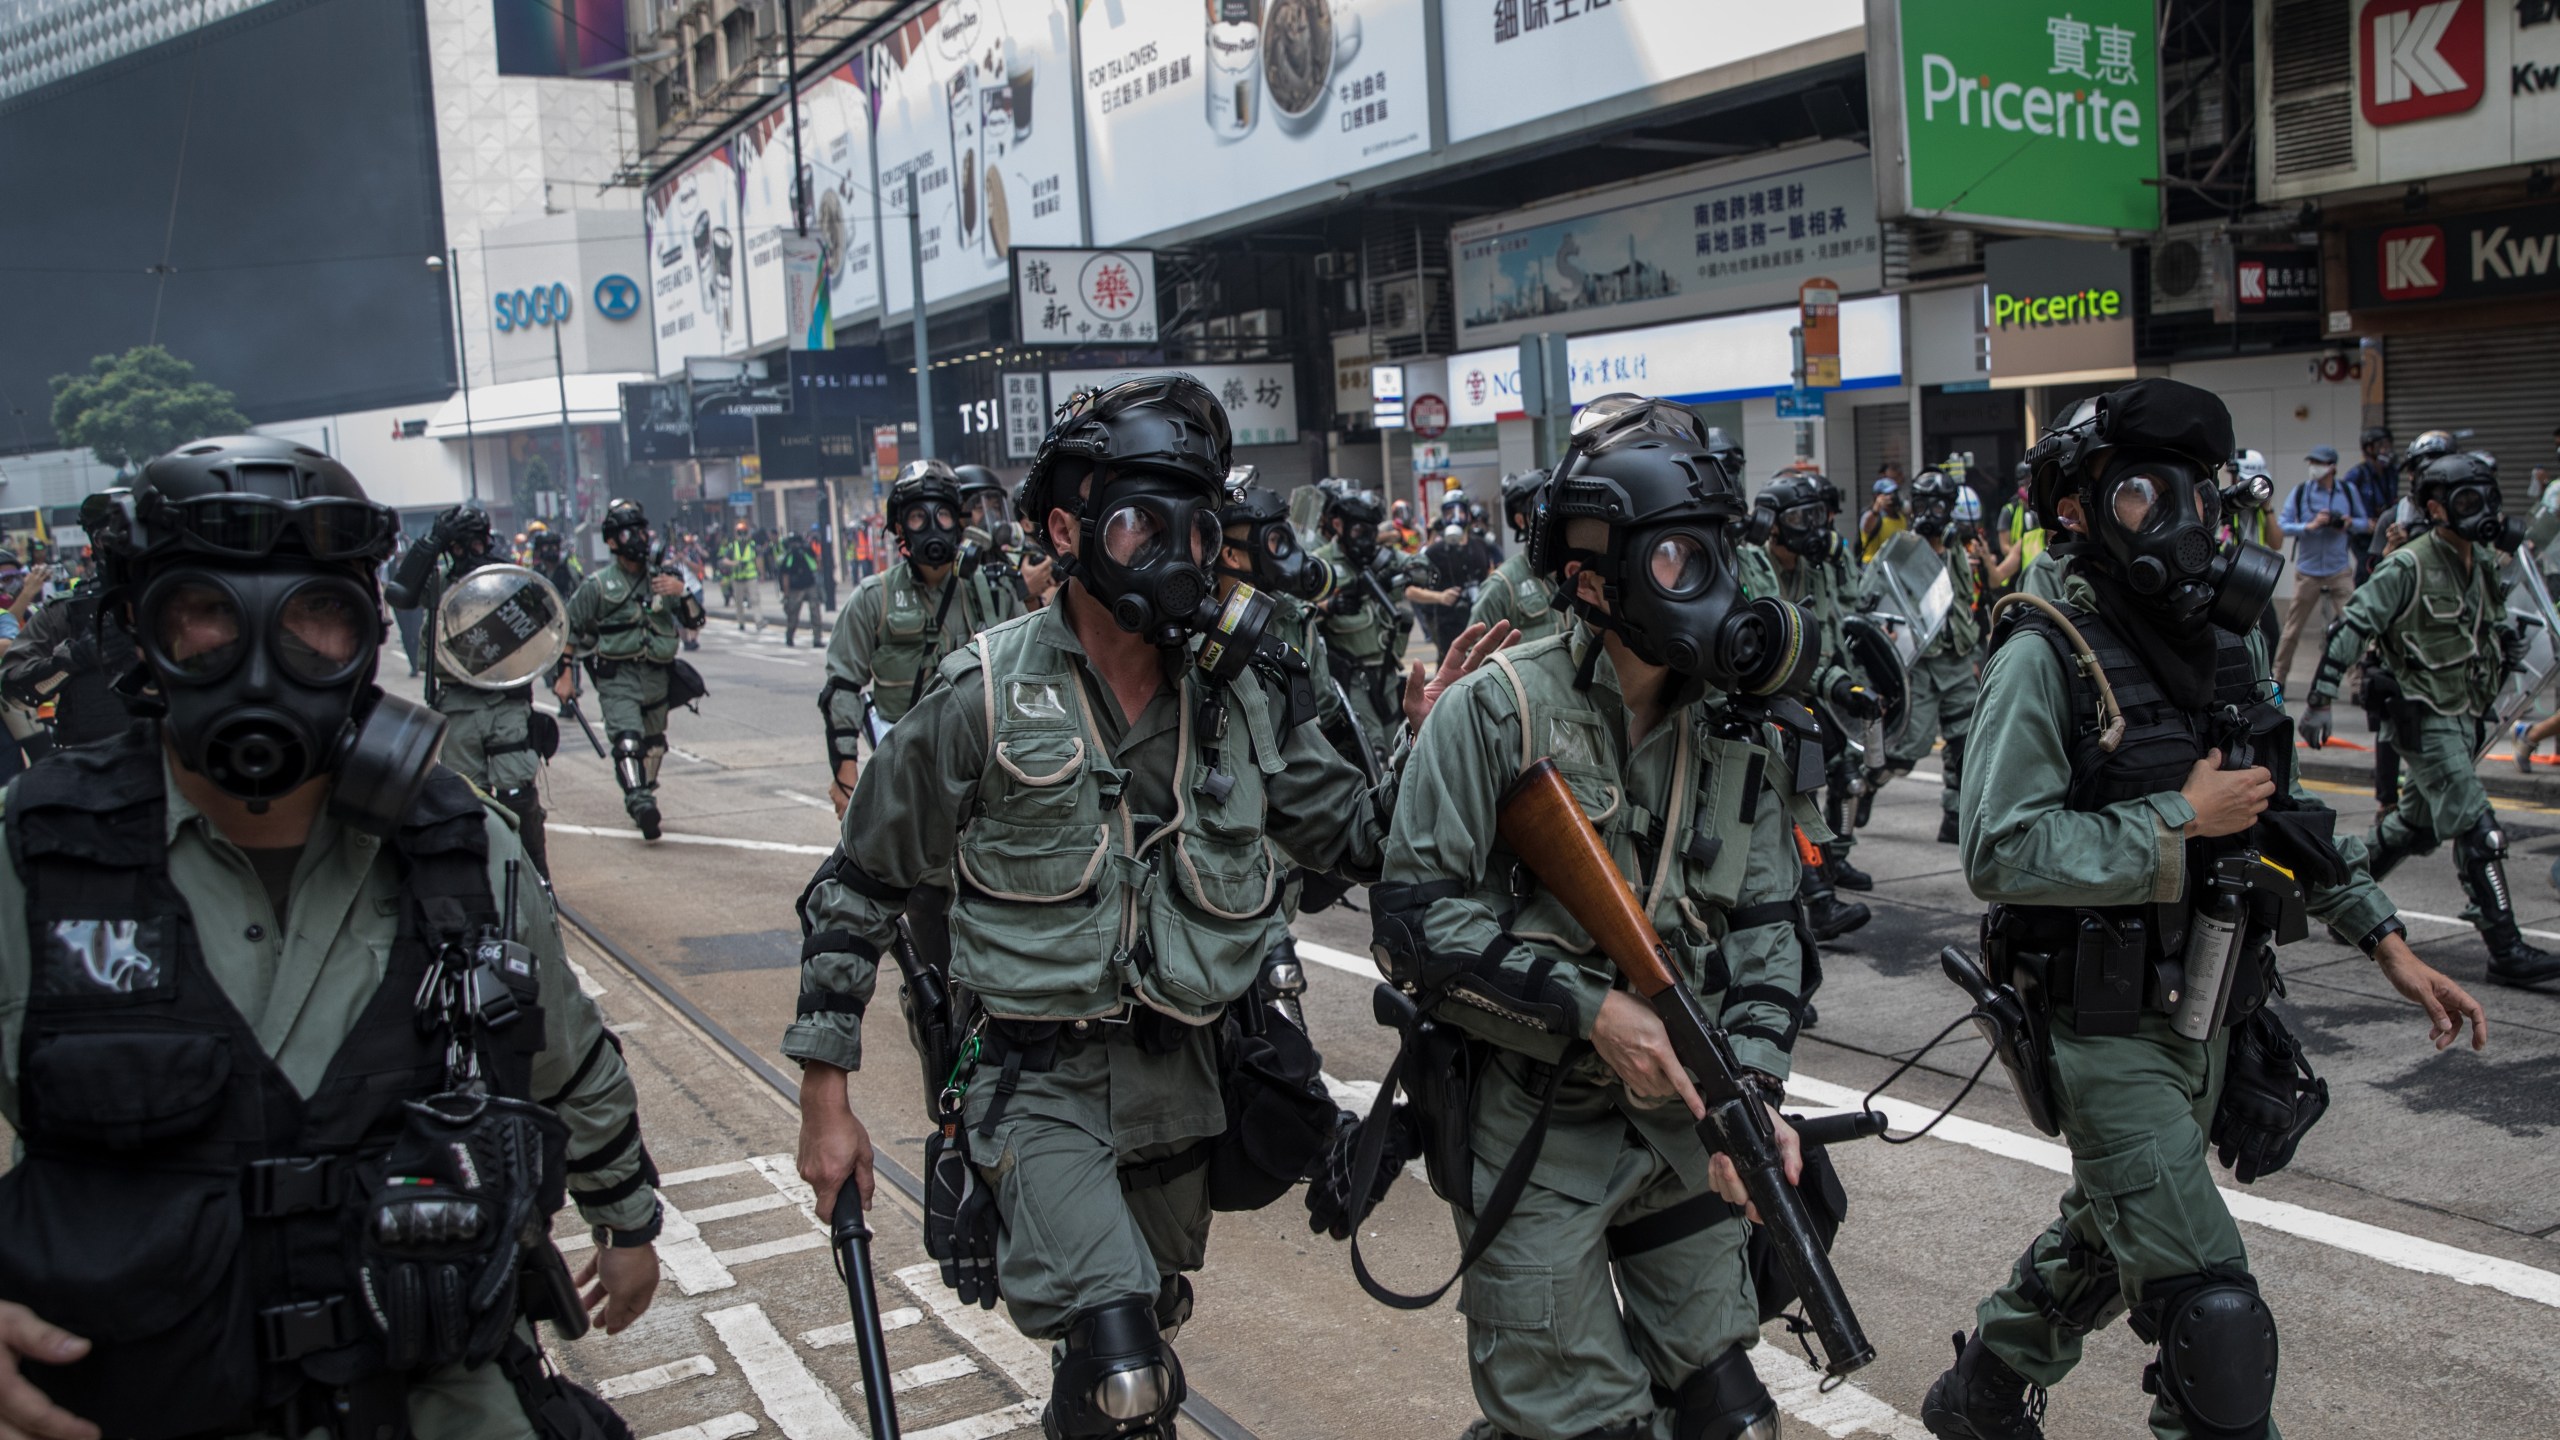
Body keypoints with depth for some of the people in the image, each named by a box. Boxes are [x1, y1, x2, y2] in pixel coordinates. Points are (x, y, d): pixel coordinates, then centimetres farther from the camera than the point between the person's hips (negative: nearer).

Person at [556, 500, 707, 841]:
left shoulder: (663, 578, 10)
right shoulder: (597, 585, 1)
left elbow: (696, 622, 7)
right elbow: (570, 628, 6)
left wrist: (682, 593, -11)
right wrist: (564, 674, 3)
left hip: (658, 676, 4)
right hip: (617, 676, -4)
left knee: (653, 745, 13)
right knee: (627, 739, -22)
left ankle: (644, 795, 32)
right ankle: (639, 801, -32)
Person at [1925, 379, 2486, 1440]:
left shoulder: (2227, 641, 8)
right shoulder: (2050, 658, -16)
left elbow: (2280, 814, 18)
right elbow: (2001, 852, -24)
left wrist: (2384, 941, 12)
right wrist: (2180, 820, -20)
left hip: (2210, 1021, 8)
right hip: (2108, 1032, -8)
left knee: (2103, 1243, 24)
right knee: (2214, 1316, -9)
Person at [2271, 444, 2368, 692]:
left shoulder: (2348, 492, 2)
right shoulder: (2300, 492, -3)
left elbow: (2365, 523, 11)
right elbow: (2283, 526, -6)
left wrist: (2351, 523, -11)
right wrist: (2311, 526, -20)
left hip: (2340, 572, 1)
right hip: (2308, 572, -1)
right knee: (2293, 628, 8)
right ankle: (2279, 676, 21)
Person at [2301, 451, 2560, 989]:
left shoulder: (2483, 563, 10)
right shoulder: (2407, 567, -14)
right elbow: (2351, 629, -15)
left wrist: (2507, 643, 7)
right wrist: (2318, 701, -18)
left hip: (2465, 716, 8)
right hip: (2425, 718, -8)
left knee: (2416, 826, 17)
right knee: (2479, 832, -11)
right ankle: (2506, 951, -9)